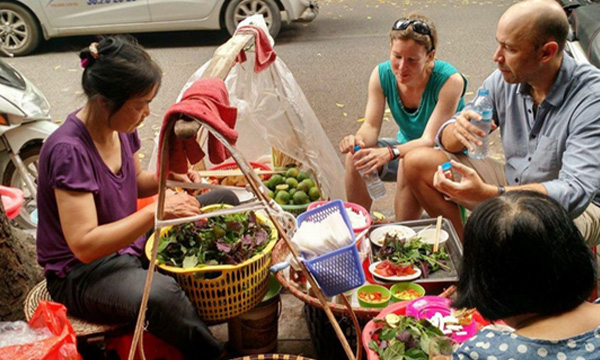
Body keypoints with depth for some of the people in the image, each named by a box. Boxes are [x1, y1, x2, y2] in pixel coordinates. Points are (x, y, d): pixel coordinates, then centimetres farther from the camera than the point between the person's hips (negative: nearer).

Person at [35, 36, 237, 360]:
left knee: (223, 203, 8)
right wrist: (157, 211, -32)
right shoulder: (68, 150, -27)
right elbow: (84, 245, -31)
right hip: (82, 273, -9)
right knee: (161, 296, -40)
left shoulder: (120, 126, -3)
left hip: (131, 244, 9)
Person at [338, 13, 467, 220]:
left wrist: (390, 153, -49)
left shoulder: (449, 81, -26)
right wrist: (359, 139, -40)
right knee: (356, 155, -20)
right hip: (408, 146, 5)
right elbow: (371, 126, -15)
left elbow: (430, 140, -31)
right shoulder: (382, 75, -13)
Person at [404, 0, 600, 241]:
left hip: (575, 207, -5)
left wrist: (485, 194, -46)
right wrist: (457, 132, -26)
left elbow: (576, 191, -34)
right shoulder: (504, 80, -7)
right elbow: (447, 139, 1)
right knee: (416, 162, -6)